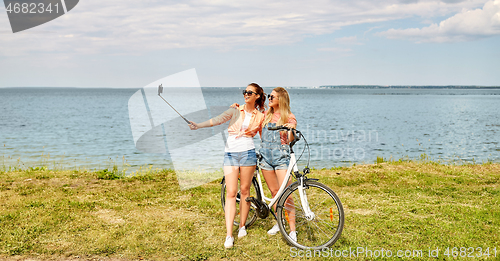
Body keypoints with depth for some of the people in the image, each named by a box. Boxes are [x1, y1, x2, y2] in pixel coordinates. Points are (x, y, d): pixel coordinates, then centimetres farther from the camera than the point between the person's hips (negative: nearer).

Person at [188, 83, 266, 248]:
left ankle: (242, 226, 23)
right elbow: (218, 119, -4)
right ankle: (229, 235, -5)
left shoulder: (260, 116, 10)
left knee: (244, 190, 5)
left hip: (247, 153, 0)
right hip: (230, 153, 0)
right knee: (231, 193, -4)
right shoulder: (236, 110, 8)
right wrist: (199, 125, -14)